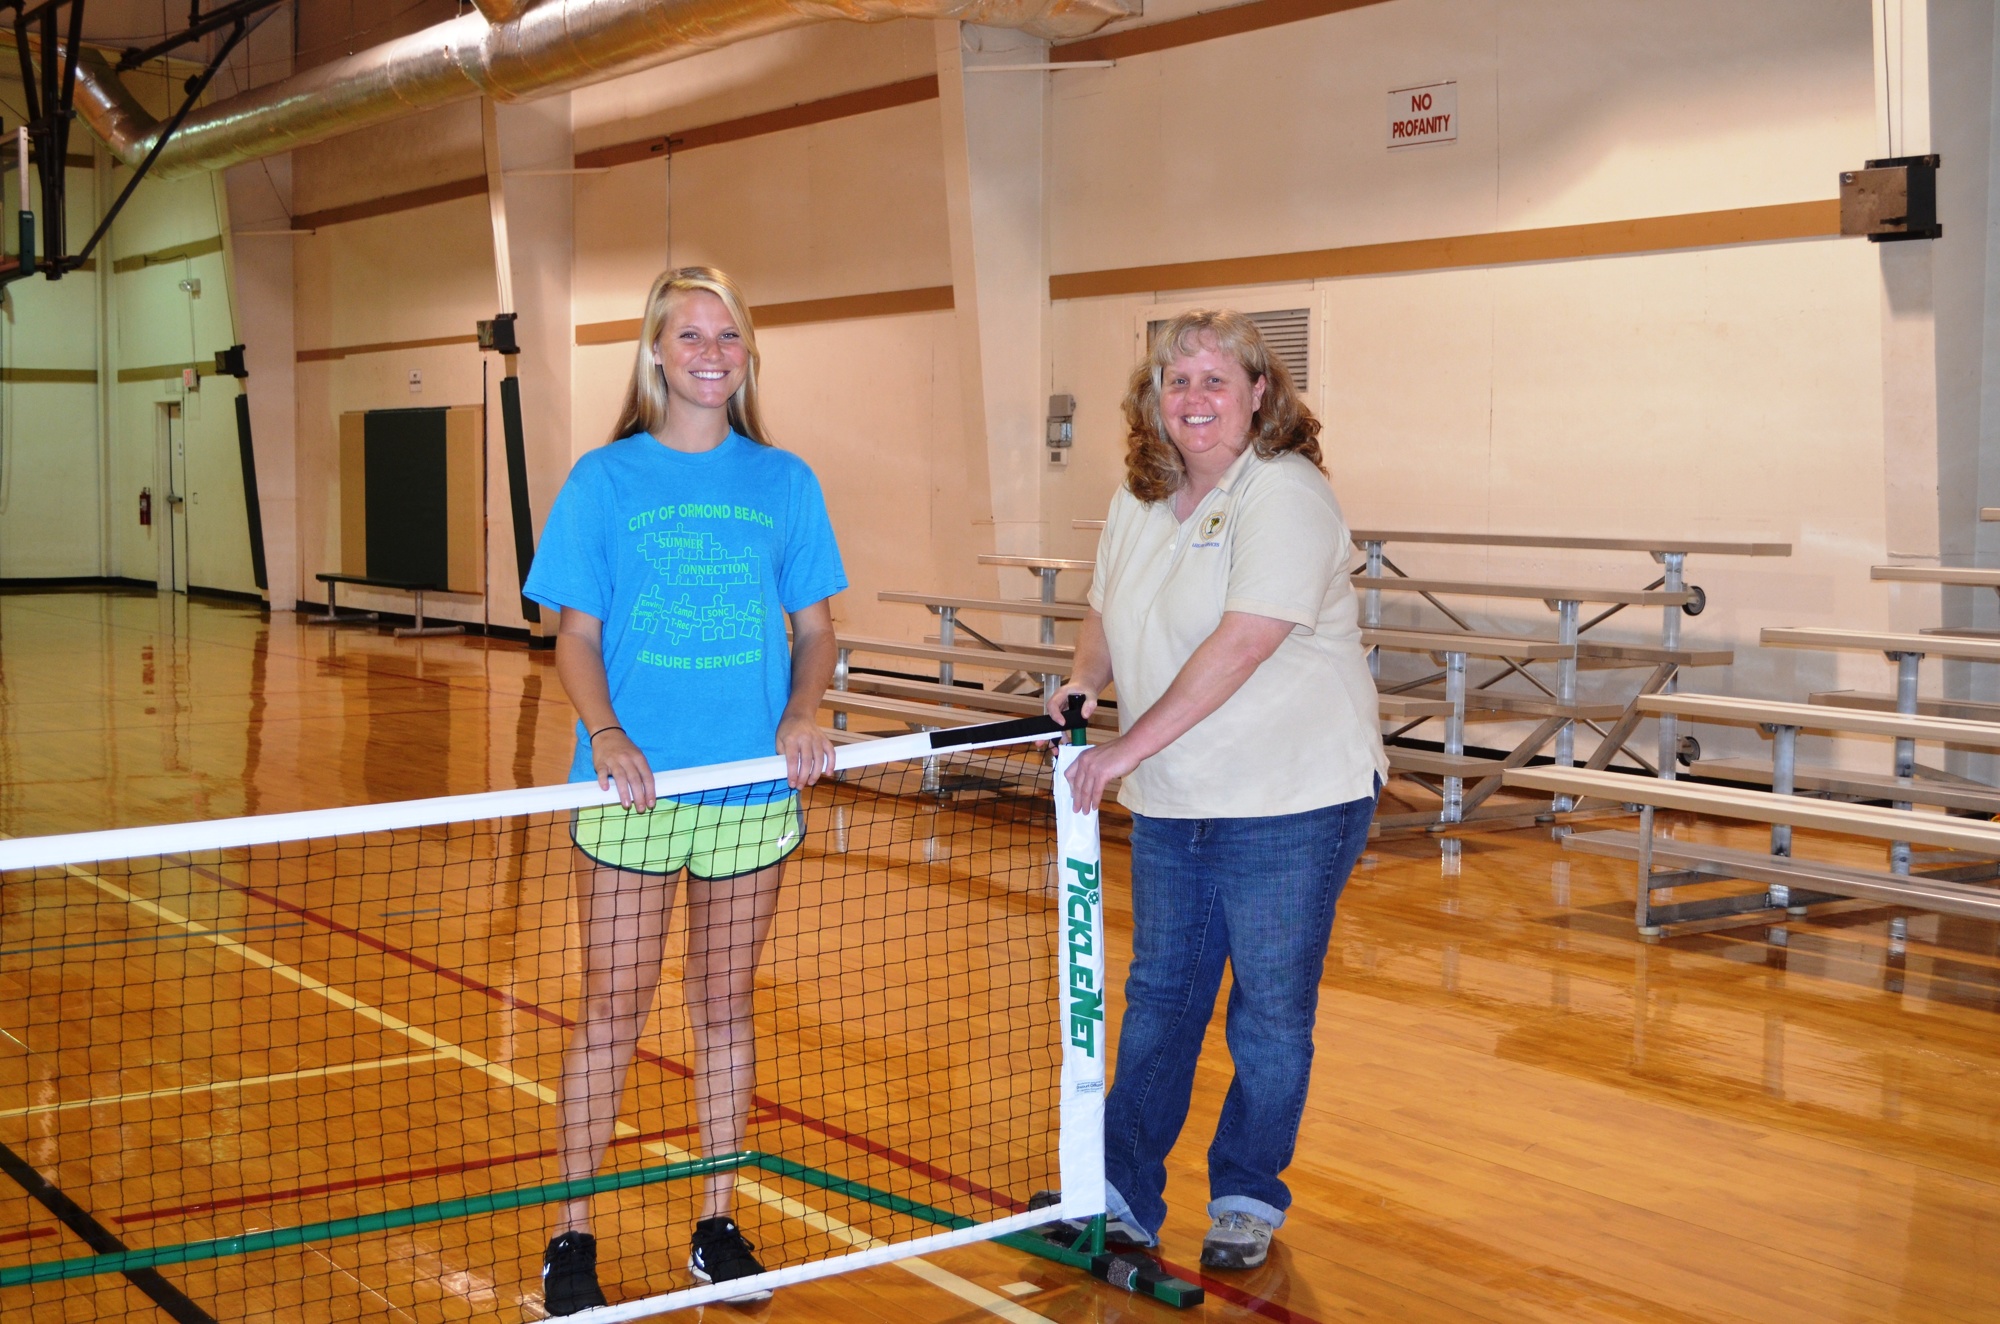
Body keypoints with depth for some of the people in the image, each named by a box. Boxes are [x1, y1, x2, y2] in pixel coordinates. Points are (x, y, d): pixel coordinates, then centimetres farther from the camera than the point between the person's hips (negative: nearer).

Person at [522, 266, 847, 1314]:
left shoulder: (784, 482, 5)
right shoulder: (604, 480, 0)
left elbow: (816, 624, 9)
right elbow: (575, 639, 0)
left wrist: (806, 710, -10)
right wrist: (606, 733, -17)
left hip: (755, 786, 2)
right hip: (633, 786, -2)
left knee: (725, 1004, 12)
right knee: (612, 1009, 3)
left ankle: (717, 1225, 25)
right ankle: (570, 1237, 15)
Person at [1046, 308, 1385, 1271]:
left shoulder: (1284, 494, -16)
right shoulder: (1138, 502, 9)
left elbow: (1241, 643, -24)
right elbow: (1107, 613, 23)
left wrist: (1131, 746, -23)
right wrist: (1084, 680, 2)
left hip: (1290, 804, -7)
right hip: (1169, 804, 7)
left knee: (1271, 1012, 5)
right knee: (1158, 997, 13)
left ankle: (1248, 1198, 23)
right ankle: (1121, 1195, 21)